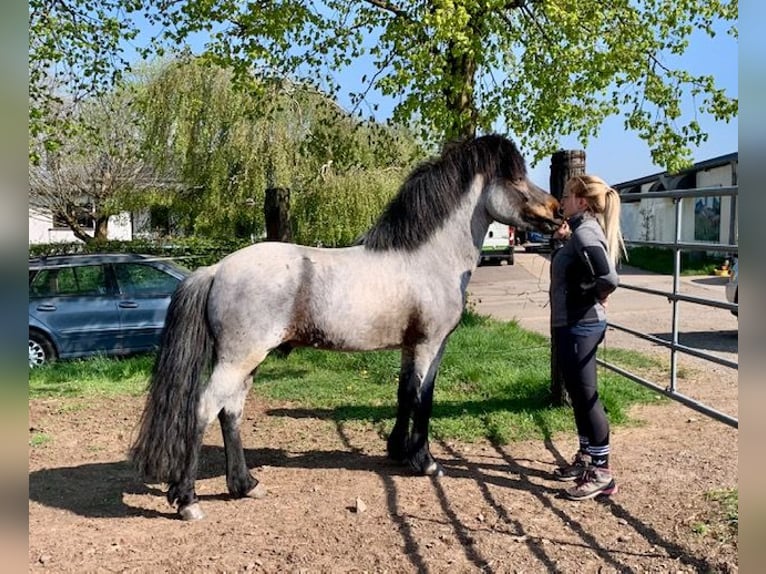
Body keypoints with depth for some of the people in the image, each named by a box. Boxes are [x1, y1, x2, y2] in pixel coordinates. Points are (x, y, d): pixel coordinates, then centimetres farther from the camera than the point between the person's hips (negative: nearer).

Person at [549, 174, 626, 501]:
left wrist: (591, 298, -15)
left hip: (578, 327, -11)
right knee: (578, 395, 19)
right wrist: (560, 241, 9)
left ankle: (602, 474, 8)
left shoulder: (585, 233, -20)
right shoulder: (581, 231, 11)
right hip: (572, 325, 11)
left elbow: (608, 278, -33)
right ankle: (585, 459, 33)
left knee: (586, 397, -2)